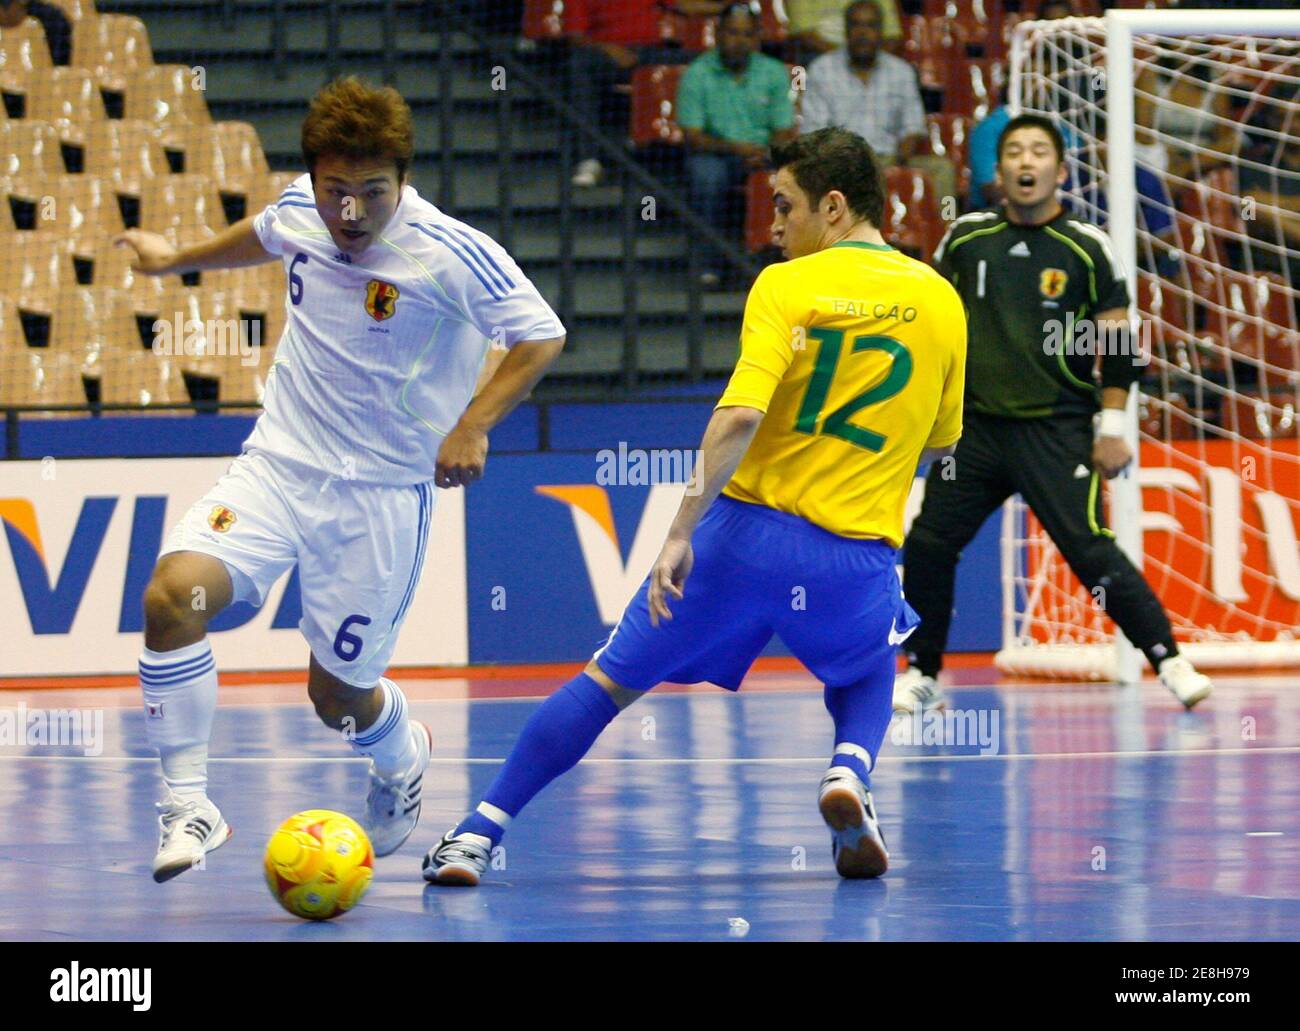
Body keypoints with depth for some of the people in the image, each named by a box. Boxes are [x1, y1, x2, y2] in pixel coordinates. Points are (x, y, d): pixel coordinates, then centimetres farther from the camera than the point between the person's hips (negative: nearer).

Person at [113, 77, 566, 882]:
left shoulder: (451, 254, -18)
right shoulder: (303, 208, -2)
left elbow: (542, 336, -10)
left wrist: (474, 423, -22)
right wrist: (178, 259, 39)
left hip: (381, 491, -4)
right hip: (277, 462, 4)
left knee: (340, 695, 3)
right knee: (173, 592, -22)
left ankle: (402, 758, 41)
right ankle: (189, 805, -10)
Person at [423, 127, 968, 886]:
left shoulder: (786, 286, -5)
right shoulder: (942, 302, 7)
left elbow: (739, 416, -19)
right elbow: (939, 442, 19)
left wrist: (682, 531, -20)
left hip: (748, 529, -2)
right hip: (858, 555, 2)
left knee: (610, 681, 11)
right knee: (866, 681, 33)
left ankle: (478, 834, 7)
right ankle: (850, 769, -1)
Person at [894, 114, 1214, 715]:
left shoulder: (1087, 249, -1)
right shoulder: (965, 239, 7)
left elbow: (1117, 344, 2)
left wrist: (1112, 427, -4)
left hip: (1056, 432, -4)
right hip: (974, 426, 4)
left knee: (1090, 550, -14)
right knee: (926, 547, 0)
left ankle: (1169, 661, -5)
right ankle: (921, 676, 16)